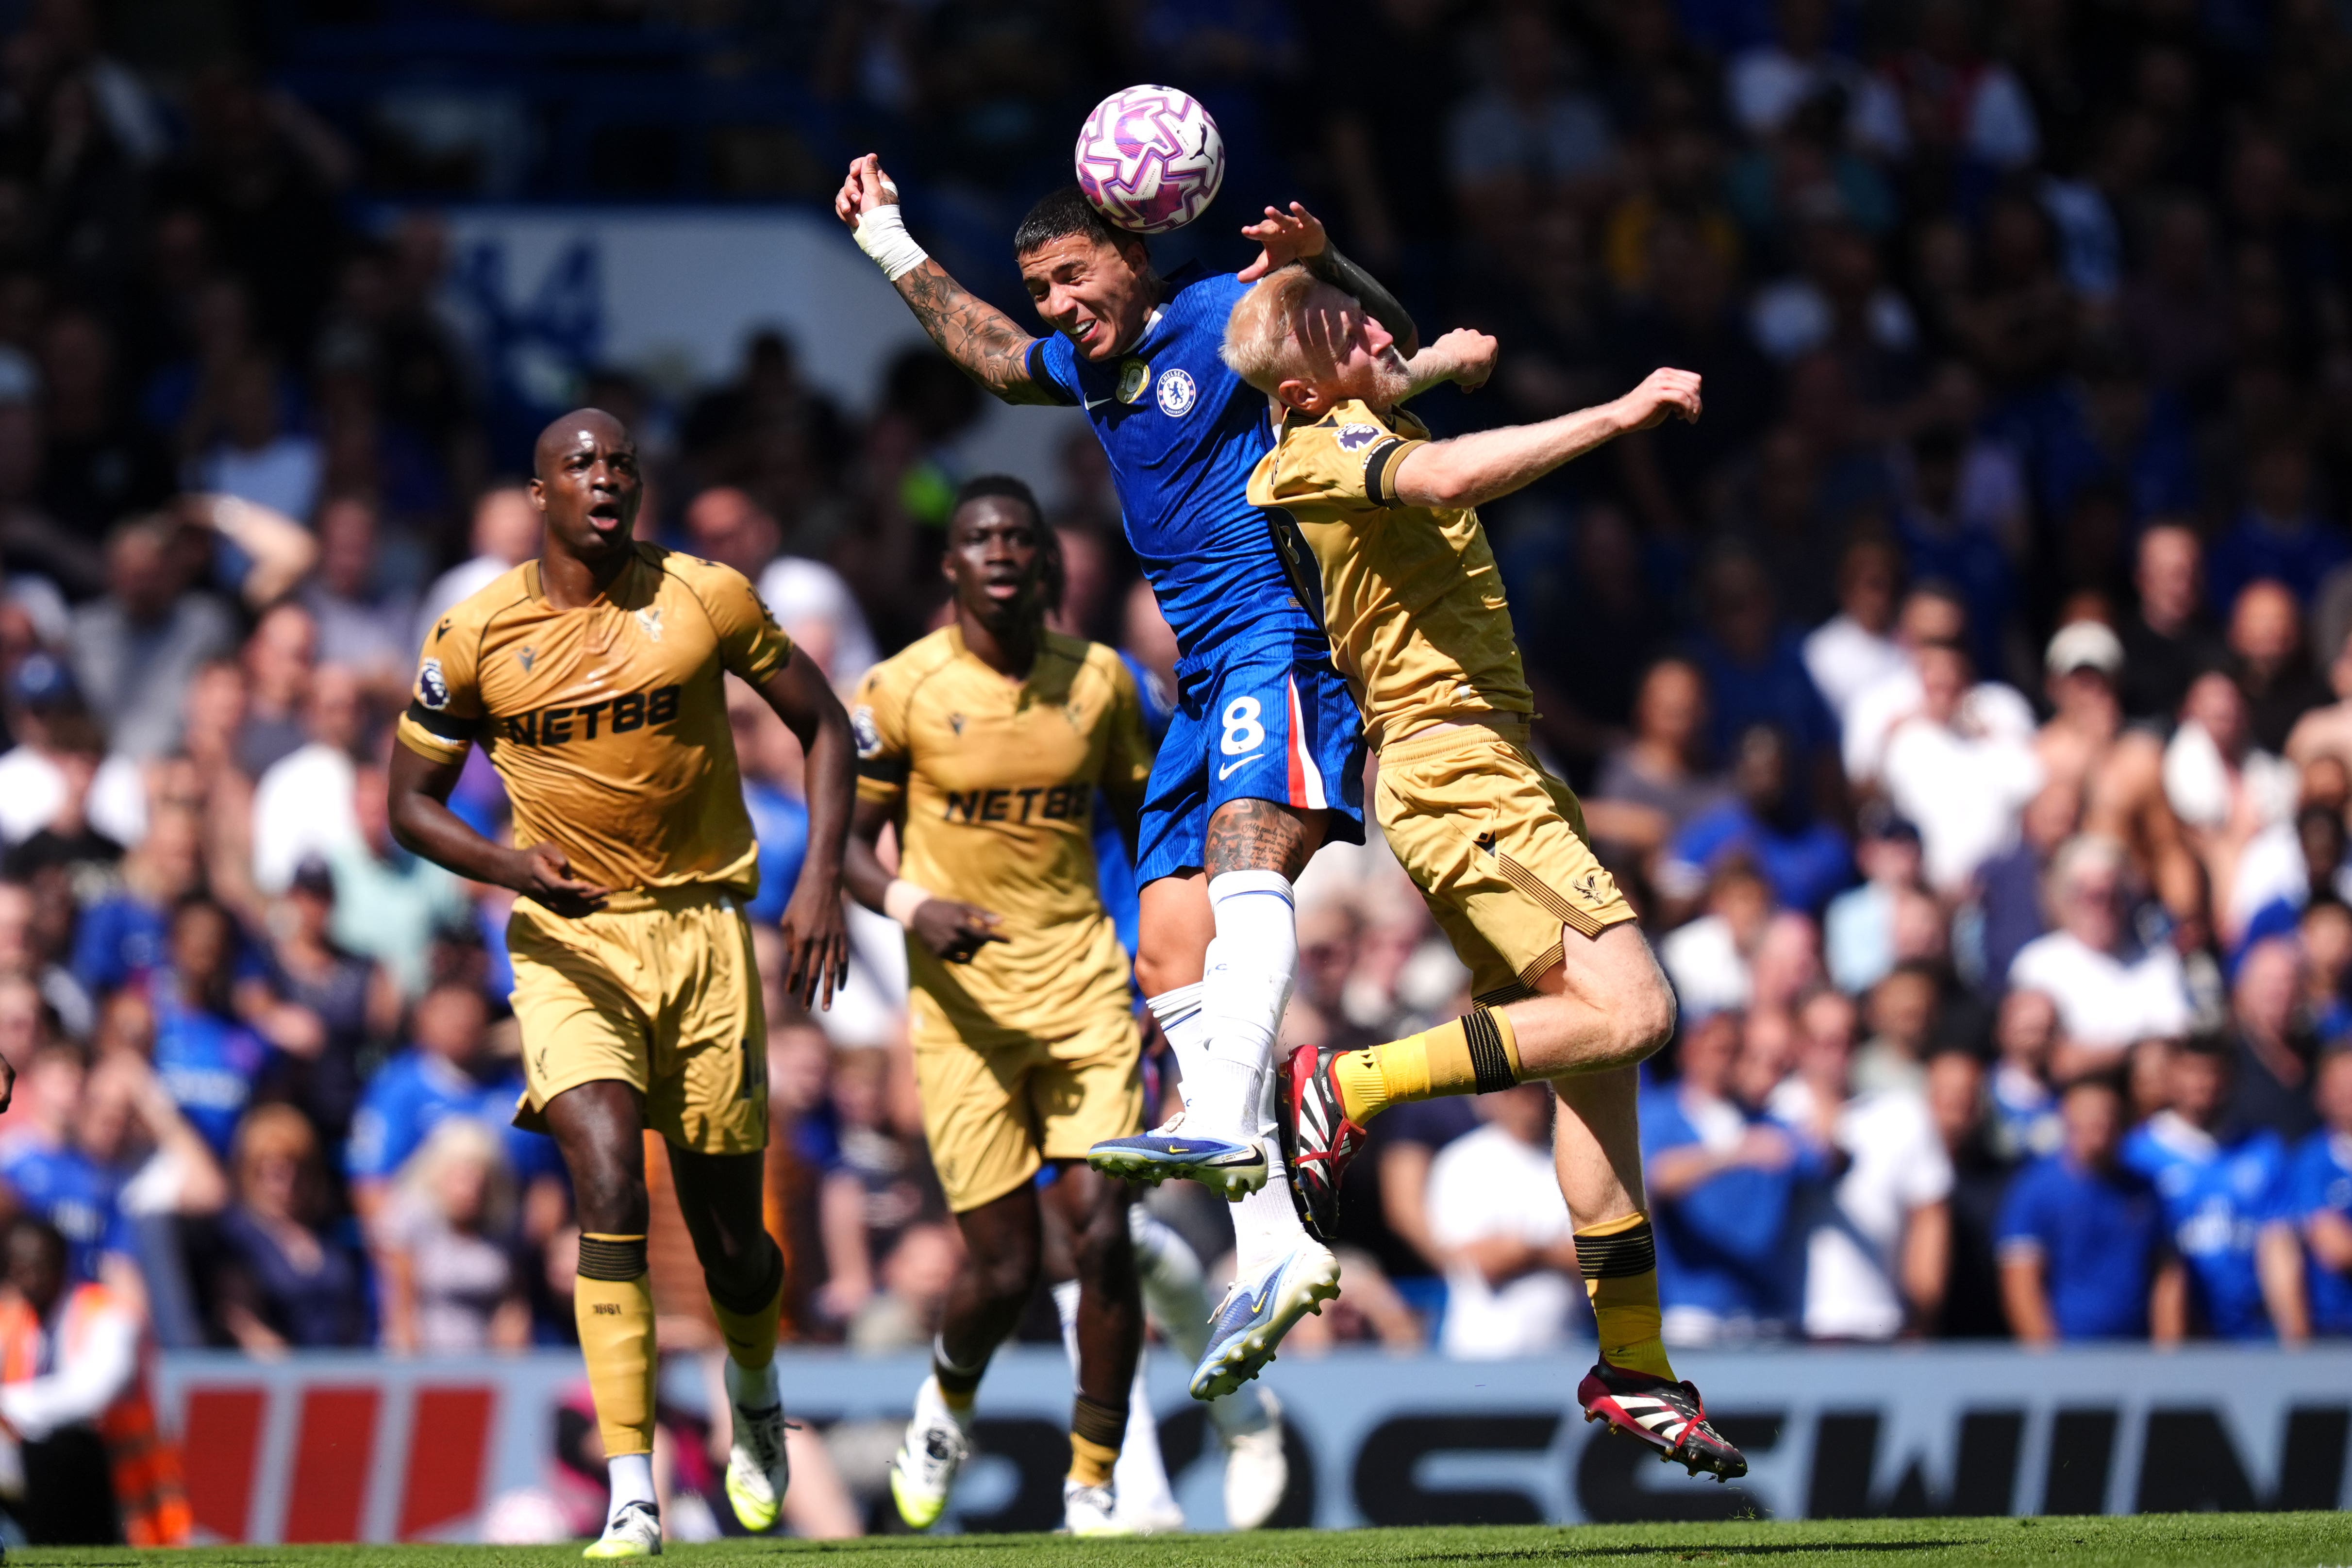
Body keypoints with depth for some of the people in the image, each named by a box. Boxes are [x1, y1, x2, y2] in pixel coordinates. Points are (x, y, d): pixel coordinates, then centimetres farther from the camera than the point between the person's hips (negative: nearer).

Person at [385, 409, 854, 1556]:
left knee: (729, 1233, 7)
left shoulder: (705, 600, -3)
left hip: (702, 930, 1)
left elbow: (823, 727, 8)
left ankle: (755, 1395, 43)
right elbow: (412, 804, 4)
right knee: (609, 1186, -22)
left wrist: (821, 880, -4)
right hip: (568, 942, -1)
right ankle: (631, 1501, -22)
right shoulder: (477, 636, -4)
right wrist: (510, 867, -16)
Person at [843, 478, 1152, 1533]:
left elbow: (1145, 831, 18)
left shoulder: (1099, 683, 7)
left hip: (1082, 983, 2)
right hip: (964, 999, -2)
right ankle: (946, 1400, 30)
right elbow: (846, 842, 1)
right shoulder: (903, 691, -3)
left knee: (1102, 1232, -12)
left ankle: (1094, 1485, 1)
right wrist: (914, 908, -20)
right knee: (1003, 1266, -5)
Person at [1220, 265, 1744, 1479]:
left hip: (1478, 769, 10)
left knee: (1599, 1055, 8)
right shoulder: (1327, 448, -15)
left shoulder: (1343, 433, 16)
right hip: (1459, 770, -10)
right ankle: (1347, 1089, -12)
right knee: (1628, 1009, -19)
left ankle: (1632, 1365, 10)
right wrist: (1617, 415, -32)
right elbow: (1449, 476, -37)